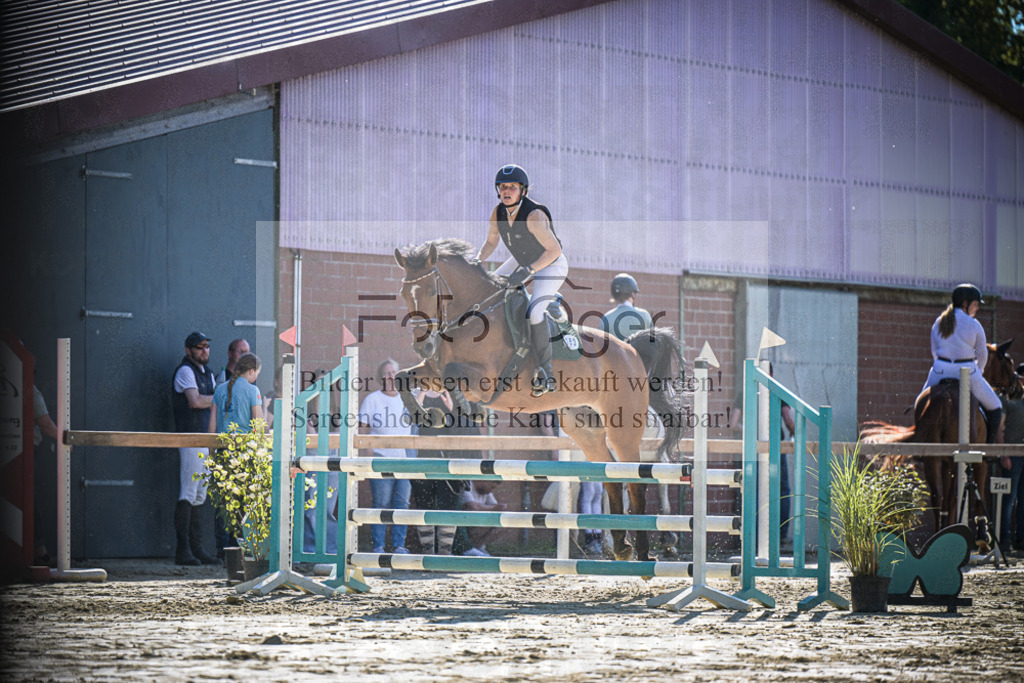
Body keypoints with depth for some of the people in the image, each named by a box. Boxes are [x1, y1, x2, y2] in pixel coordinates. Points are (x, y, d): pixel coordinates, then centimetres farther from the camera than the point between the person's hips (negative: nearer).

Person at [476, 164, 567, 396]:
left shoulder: (534, 215, -34)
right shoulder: (498, 212, -12)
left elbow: (555, 250, -35)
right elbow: (491, 242, 5)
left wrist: (528, 271, -42)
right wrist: (476, 262, -12)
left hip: (551, 265, -8)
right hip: (524, 261, 8)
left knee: (535, 312, -25)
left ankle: (545, 372, -17)